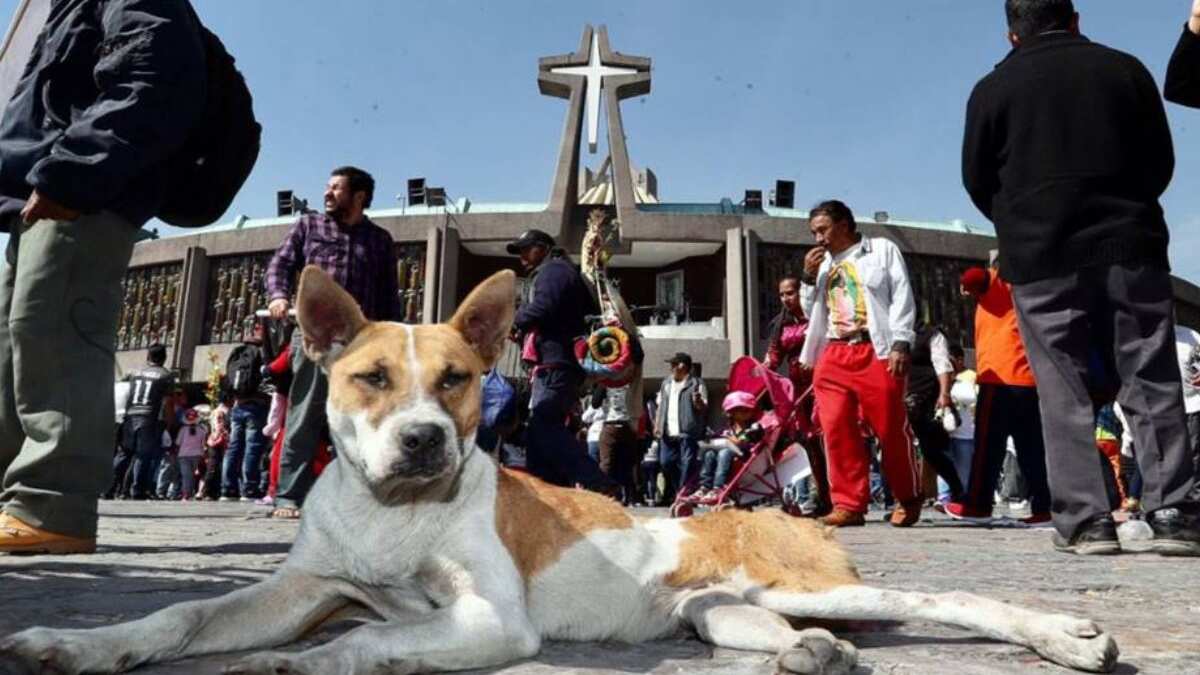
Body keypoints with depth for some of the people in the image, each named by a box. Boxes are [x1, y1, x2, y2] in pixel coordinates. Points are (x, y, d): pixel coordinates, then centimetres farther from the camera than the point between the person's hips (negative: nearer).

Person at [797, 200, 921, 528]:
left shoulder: (882, 250, 9)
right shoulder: (822, 263, 23)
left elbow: (902, 297, 0)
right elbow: (811, 311, 25)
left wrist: (900, 344, -11)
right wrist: (809, 277, 9)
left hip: (876, 353, -4)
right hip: (833, 356, 5)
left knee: (891, 430, -3)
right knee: (836, 430, -5)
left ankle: (909, 499, 16)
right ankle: (849, 503, 1)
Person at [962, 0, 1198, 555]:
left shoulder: (993, 89, 3)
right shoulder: (1125, 69, 9)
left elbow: (977, 181, 6)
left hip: (1041, 259, -2)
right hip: (1131, 247, 2)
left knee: (1064, 394, 1)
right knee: (1153, 384, 6)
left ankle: (1085, 520, 0)